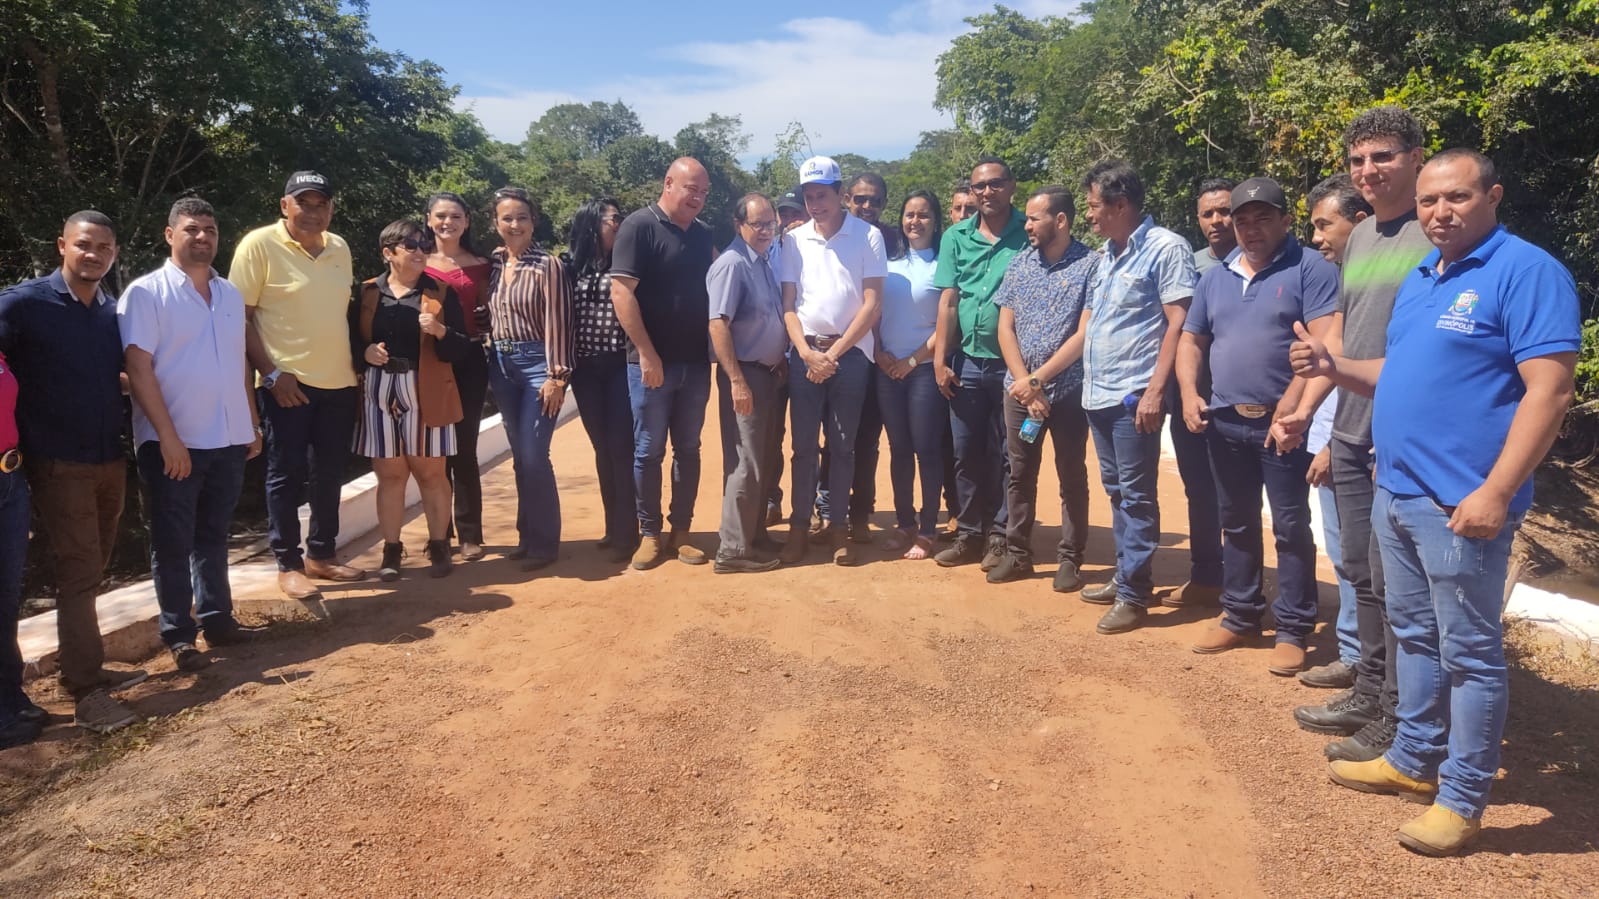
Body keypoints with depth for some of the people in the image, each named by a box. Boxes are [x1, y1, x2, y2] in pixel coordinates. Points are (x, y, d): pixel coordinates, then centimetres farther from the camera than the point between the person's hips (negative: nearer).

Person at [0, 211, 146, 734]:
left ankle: (85, 668, 27)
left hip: (109, 460, 6)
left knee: (89, 572, 15)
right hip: (58, 464, -6)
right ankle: (85, 693, -2)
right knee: (77, 574, -6)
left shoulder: (114, 311, 8)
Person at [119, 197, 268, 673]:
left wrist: (252, 424, 14)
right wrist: (168, 435, -19)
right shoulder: (146, 293, -7)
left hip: (228, 439, 5)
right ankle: (178, 635, 12)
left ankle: (218, 619, 24)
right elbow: (138, 368, -13)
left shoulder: (230, 294, 11)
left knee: (213, 535, 15)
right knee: (173, 541, 4)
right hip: (172, 441, -5)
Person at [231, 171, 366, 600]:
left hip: (339, 382, 6)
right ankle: (287, 565, 11)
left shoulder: (340, 248, 9)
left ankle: (321, 555, 26)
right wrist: (271, 373, -16)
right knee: (286, 475, 1)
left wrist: (359, 361, 13)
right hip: (287, 383, -6)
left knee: (329, 474, 13)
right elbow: (238, 317, -10)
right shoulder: (259, 245, -9)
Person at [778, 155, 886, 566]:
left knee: (843, 445, 5)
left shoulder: (868, 236, -1)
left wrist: (834, 353, -10)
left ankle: (838, 525, 14)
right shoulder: (795, 239, 7)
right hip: (804, 353, 2)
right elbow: (788, 303, 5)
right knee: (803, 445, 4)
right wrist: (807, 353, -9)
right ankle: (799, 525, 12)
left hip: (850, 353, -2)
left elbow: (872, 303, -5)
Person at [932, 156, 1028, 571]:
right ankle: (970, 534, 20)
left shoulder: (1028, 235, -1)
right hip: (967, 362, 3)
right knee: (967, 453, 9)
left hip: (1011, 362, -3)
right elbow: (948, 301, 5)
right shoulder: (956, 237, 7)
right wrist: (940, 359, -1)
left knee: (1005, 455, 5)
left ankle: (1000, 537, 15)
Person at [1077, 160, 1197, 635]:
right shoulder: (1108, 254, 16)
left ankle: (1134, 594, 5)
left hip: (1134, 396, -8)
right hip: (1098, 394, 8)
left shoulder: (1166, 248, -9)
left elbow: (1179, 323, -14)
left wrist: (1155, 390, -20)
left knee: (1136, 496, -2)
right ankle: (1125, 578, 26)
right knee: (1116, 492, 15)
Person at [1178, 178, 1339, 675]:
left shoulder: (1311, 269, -5)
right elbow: (1191, 340, 18)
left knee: (1291, 526, 0)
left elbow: (1324, 341, -15)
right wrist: (1189, 393, 2)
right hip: (1225, 421, 6)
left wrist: (1293, 401, -23)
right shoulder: (1215, 277, 14)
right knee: (1237, 522, 15)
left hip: (1282, 422, -6)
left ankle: (1293, 629, 9)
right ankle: (1240, 615, 27)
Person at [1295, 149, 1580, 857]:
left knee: (1469, 653, 2)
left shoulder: (1526, 272, -12)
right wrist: (1334, 368, 3)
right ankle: (1414, 760, 33)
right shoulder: (1419, 279, 14)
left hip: (1460, 503, -8)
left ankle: (1461, 799, 14)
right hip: (1395, 493, 9)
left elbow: (1549, 392, -18)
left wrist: (1495, 493, -24)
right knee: (1415, 635, 18)